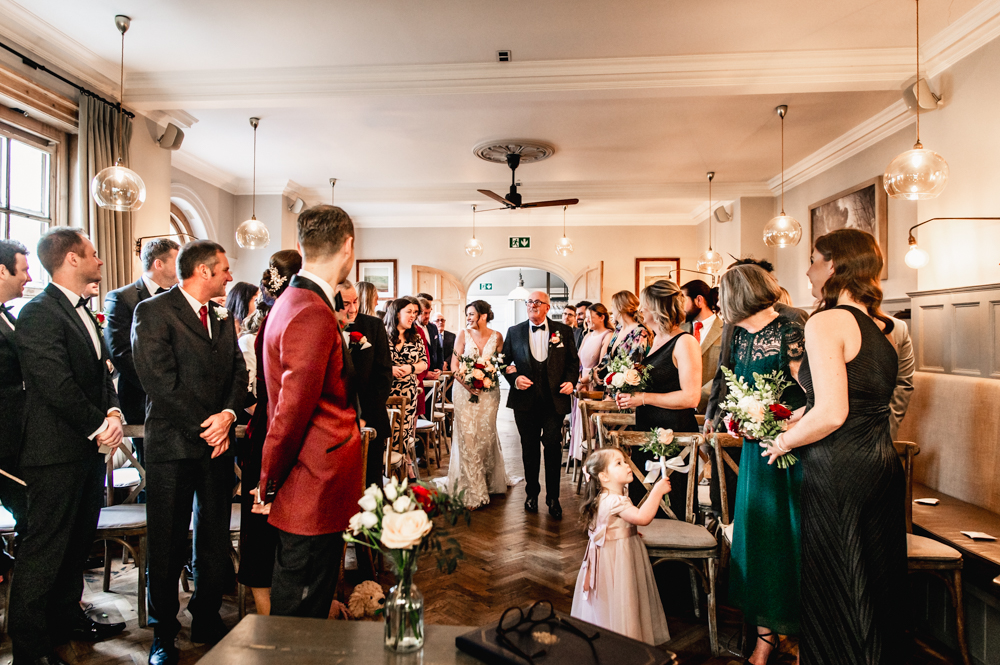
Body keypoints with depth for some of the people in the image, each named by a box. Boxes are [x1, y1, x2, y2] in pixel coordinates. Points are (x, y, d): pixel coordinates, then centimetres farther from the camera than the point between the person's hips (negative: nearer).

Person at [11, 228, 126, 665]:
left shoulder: (83, 312, 15)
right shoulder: (39, 314, -15)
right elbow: (57, 387, -21)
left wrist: (113, 413, -3)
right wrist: (100, 426, -12)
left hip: (90, 448, 9)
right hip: (57, 452, -9)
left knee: (78, 542, 19)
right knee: (44, 549, 3)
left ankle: (67, 618, 34)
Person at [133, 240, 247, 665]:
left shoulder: (222, 318, 13)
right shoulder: (153, 312, -7)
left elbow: (238, 372, 8)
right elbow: (159, 381, -14)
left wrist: (228, 415, -11)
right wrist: (205, 427, -13)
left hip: (217, 442, 6)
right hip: (174, 444, -5)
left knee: (215, 540, 13)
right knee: (168, 545, 6)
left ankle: (207, 621, 30)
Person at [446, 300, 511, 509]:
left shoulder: (496, 337, 1)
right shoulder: (463, 335, -1)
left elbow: (500, 364, 3)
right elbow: (454, 365, -3)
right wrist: (466, 384, -15)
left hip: (488, 391, 1)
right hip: (465, 390, -1)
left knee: (486, 435, 7)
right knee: (467, 438, -3)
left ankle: (490, 482, 29)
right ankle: (472, 491, 5)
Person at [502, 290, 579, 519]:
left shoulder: (563, 331, 5)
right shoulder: (514, 331, 6)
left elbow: (573, 361, 9)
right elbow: (504, 361, 8)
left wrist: (571, 381, -7)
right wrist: (514, 378, -9)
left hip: (555, 399, -1)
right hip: (525, 399, 1)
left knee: (553, 446, -1)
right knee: (529, 448, 11)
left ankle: (553, 498, 14)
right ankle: (532, 493, 28)